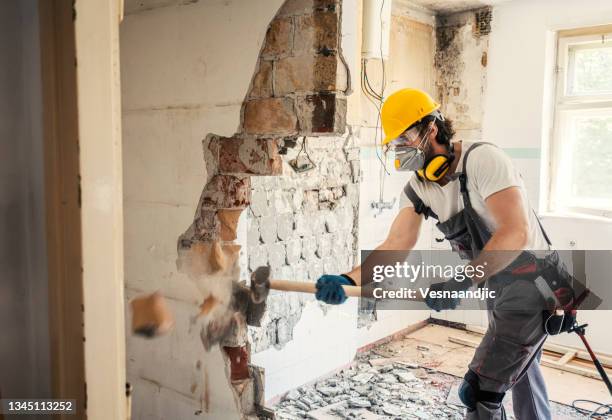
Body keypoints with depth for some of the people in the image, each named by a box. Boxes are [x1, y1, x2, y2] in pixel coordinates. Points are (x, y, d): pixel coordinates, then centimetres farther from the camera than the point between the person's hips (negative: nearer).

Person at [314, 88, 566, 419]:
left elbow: (515, 233, -31)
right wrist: (348, 279, -32)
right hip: (495, 287, 8)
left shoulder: (483, 159, -22)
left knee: (478, 391, -8)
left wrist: (462, 282, -38)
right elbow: (397, 244, -16)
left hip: (530, 282, -8)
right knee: (520, 369, 27)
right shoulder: (416, 190, -1)